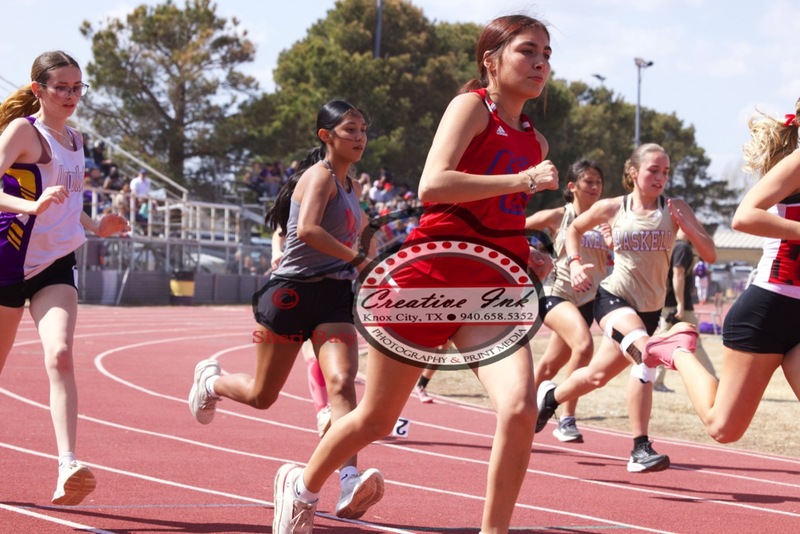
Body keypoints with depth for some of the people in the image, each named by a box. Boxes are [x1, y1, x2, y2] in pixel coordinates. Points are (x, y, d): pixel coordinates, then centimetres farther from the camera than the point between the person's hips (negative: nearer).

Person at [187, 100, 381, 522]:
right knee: (262, 396, 8)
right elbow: (307, 229, -28)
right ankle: (210, 380, 42)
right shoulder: (320, 175, -11)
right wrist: (358, 260, -30)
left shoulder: (351, 187, 15)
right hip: (292, 292, -6)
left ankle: (349, 486, -31)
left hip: (333, 297, 6)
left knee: (342, 382, -19)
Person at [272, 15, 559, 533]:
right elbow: (432, 185, -23)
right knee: (377, 418, 11)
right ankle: (302, 486, 39)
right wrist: (521, 181, -26)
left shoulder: (535, 142, 12)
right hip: (431, 276, -5)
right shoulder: (473, 106, -7)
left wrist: (533, 260, 7)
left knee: (520, 407, -22)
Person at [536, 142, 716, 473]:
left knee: (597, 375, 8)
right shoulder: (612, 209, -1)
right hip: (613, 297, -3)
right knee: (642, 349, -33)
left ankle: (551, 396, 39)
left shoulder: (675, 208, -1)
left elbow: (710, 254, -7)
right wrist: (574, 263, 3)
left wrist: (685, 224, -22)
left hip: (650, 309, 3)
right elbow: (575, 229, 19)